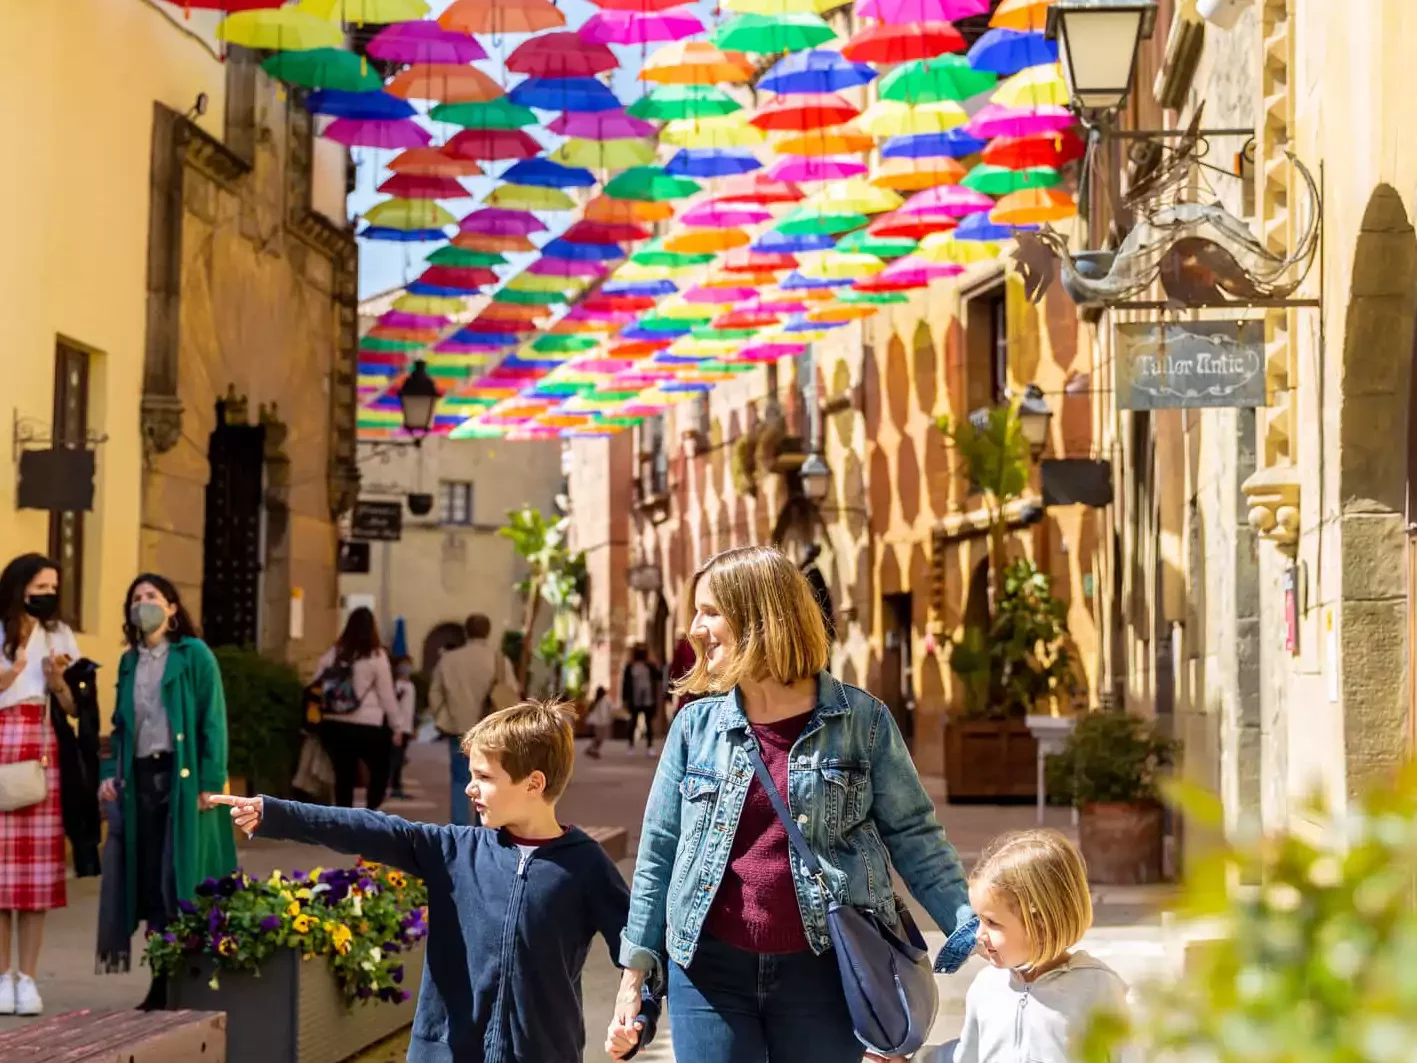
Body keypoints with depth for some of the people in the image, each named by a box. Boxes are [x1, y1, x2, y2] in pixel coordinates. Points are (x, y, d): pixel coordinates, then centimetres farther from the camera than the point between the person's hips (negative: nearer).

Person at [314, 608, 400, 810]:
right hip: (367, 727, -4)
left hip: (333, 725, 4)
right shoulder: (376, 656, -5)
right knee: (380, 771, 13)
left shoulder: (331, 654, 8)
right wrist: (396, 726, 4)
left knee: (344, 776, 10)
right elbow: (387, 695, -4)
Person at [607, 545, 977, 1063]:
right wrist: (635, 973, 6)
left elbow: (911, 833, 1)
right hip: (710, 969, 2)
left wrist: (966, 920, -11)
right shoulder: (696, 725, 2)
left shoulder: (861, 719, -4)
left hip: (823, 969, -2)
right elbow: (659, 851, 7)